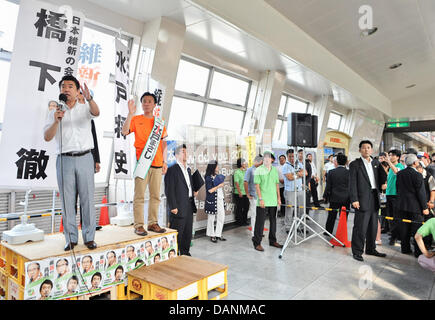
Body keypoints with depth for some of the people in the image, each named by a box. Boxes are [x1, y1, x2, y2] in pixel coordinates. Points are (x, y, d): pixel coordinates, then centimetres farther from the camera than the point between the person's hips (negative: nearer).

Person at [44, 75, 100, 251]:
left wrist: (89, 98, -35)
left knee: (87, 199, 1)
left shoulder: (85, 108, 8)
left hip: (85, 158, -1)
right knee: (67, 200, 4)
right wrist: (56, 121, -15)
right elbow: (47, 137, 2)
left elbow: (96, 113, -16)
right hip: (64, 159, 1)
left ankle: (89, 237, 9)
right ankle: (71, 238, 13)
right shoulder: (53, 113, 11)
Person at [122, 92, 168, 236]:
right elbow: (124, 131, -11)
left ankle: (153, 223, 15)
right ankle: (138, 225, 2)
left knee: (155, 195, 6)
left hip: (157, 164, 4)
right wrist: (130, 114, -19)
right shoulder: (136, 119, 6)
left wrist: (165, 161, 11)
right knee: (139, 195, -3)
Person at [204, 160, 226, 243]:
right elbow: (210, 190, -15)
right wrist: (219, 186, -13)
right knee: (211, 218, 4)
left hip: (220, 199, 7)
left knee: (221, 217, 8)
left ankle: (218, 234, 21)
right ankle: (212, 235, 17)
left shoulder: (217, 176, 11)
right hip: (212, 200, -7)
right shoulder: (208, 178, -11)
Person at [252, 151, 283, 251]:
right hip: (263, 202, -5)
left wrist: (278, 198, 11)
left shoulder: (275, 170, 11)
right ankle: (257, 243, 8)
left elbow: (277, 185, 15)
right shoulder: (259, 170, -5)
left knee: (273, 221, 14)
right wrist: (260, 199, -14)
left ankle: (272, 241, 28)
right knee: (260, 222, -1)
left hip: (273, 201, 5)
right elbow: (257, 185, -9)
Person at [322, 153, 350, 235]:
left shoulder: (331, 172, -6)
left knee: (331, 216, 13)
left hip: (334, 198, 1)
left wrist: (325, 196, 9)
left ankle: (328, 231, 25)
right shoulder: (349, 173, -7)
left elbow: (328, 186, -2)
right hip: (346, 199, 0)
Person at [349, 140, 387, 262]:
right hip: (362, 200, -6)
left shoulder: (376, 163, 14)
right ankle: (357, 252, 7)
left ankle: (371, 249, 29)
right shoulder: (355, 164, -3)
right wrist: (354, 199, -15)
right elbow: (352, 183, -9)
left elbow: (379, 180, 22)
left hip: (374, 199, 6)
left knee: (373, 226, 15)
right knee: (360, 227, -4)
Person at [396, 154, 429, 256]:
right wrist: (425, 207, -7)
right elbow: (421, 193, -13)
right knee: (417, 228, 3)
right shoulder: (417, 175, -15)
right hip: (415, 206, -6)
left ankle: (405, 248, 21)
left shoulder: (400, 173, 3)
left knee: (404, 227, 12)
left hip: (402, 205, 6)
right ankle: (418, 251, 9)